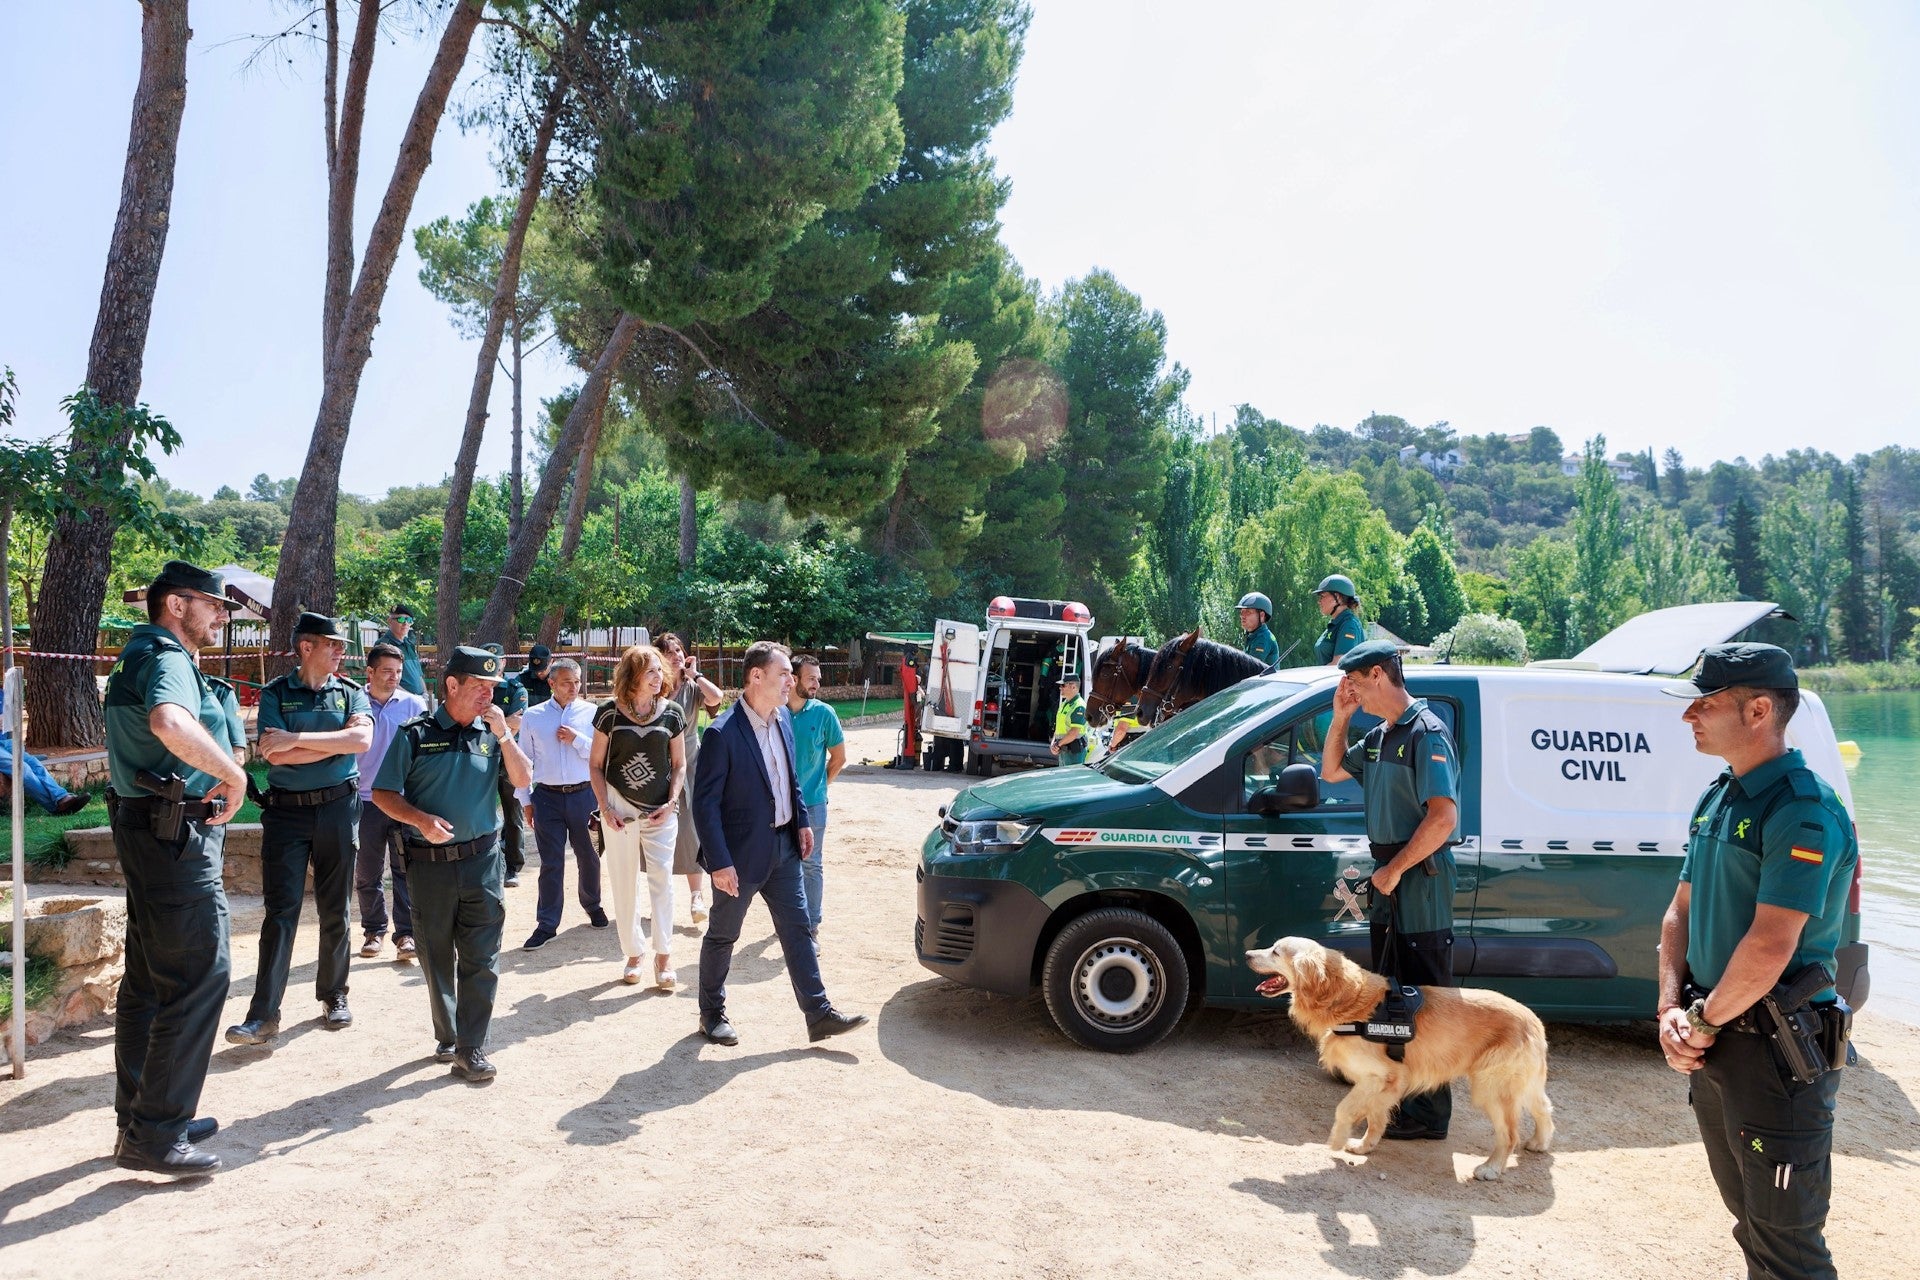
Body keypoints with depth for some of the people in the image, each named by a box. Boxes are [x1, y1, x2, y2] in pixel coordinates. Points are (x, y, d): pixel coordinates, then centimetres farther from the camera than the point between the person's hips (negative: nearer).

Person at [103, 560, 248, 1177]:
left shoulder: (137, 656, 18)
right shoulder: (168, 660, -16)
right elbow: (169, 722, -40)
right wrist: (232, 773, -29)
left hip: (145, 827, 11)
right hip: (177, 833, -11)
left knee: (149, 977, 16)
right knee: (199, 975, -7)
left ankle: (140, 1115, 26)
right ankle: (155, 1134, -3)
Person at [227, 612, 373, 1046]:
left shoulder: (350, 692, 6)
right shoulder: (276, 693, 1)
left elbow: (363, 739, -14)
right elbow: (276, 755, -12)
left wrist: (298, 739, -17)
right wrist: (338, 741, -10)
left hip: (338, 809, 2)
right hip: (286, 811, -2)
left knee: (334, 910, 10)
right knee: (280, 911, -4)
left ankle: (334, 996, 23)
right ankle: (264, 1014, -3)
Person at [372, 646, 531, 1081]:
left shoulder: (491, 733, 4)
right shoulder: (416, 735, -4)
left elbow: (522, 780, -1)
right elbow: (383, 793, -2)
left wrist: (503, 734, -10)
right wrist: (420, 819, -19)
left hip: (482, 860, 1)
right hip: (429, 862, -1)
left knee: (481, 959, 0)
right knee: (436, 958, 11)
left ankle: (471, 1046, 7)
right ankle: (446, 1035, 28)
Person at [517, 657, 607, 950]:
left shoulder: (591, 713, 0)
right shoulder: (533, 716, 1)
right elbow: (524, 759, 6)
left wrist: (577, 739, -15)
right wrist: (526, 800, 5)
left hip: (584, 794, 1)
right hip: (547, 796, 0)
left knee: (588, 856, 15)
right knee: (550, 863, 2)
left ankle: (593, 906, 37)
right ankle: (546, 925, 9)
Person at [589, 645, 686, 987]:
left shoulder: (672, 712, 1)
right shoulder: (609, 712, -2)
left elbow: (679, 765, 7)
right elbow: (597, 765, 3)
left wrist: (671, 803, -5)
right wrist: (605, 808, -6)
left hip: (661, 810, 0)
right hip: (620, 808, 0)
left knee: (661, 876, -9)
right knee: (624, 882, 6)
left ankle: (663, 955, -2)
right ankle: (633, 953, 18)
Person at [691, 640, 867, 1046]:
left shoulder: (783, 718, 2)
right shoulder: (722, 734, -22)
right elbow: (705, 803, -19)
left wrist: (802, 822, 11)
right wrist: (720, 863, -21)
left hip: (783, 847, 7)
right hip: (741, 853, -7)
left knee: (797, 930, 9)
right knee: (722, 935, 12)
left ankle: (819, 1014, 15)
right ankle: (712, 1013, 30)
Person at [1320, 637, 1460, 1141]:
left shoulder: (1426, 733, -17)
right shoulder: (1380, 735, 11)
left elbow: (1443, 819, -25)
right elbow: (1331, 771, 23)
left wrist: (1395, 869, -19)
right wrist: (1339, 718, 9)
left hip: (1420, 879, -9)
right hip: (1390, 877, 10)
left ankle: (1429, 1111, 5)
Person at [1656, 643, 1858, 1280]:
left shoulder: (1803, 811, -21)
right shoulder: (1718, 797, 8)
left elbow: (1769, 948, -27)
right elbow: (1681, 911, 11)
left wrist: (1702, 1022, -14)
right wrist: (1671, 1011, -2)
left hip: (1775, 1053, -9)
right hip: (1714, 1041, 9)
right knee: (1749, 1217, 23)